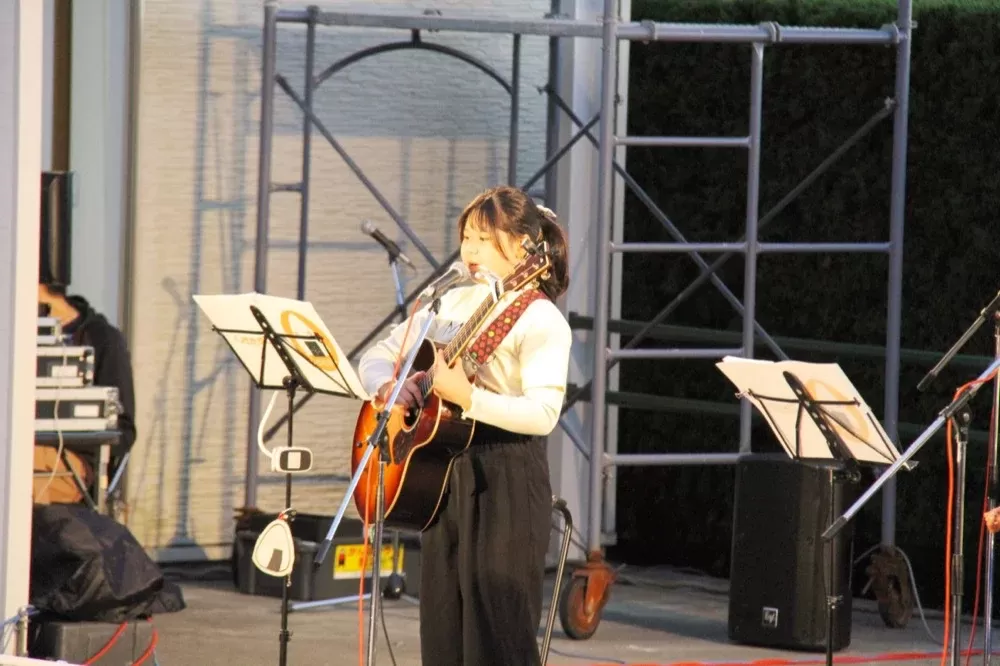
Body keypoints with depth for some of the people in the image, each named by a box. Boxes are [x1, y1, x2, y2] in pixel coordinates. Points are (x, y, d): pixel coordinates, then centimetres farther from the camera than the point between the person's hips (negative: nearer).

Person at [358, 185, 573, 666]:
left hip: (506, 479, -7)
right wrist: (387, 387, -6)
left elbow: (543, 414, -21)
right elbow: (377, 356, 17)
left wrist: (467, 397, -30)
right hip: (444, 469, 7)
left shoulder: (540, 320, -9)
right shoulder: (453, 303, 13)